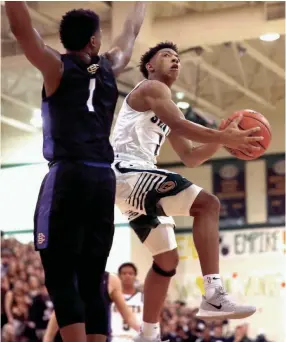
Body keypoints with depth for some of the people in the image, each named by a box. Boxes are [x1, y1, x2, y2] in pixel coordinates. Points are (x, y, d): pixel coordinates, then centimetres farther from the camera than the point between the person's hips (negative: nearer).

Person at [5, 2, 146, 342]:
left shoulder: (57, 67, 2)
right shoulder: (109, 67, 13)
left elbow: (21, 28, -5)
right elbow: (131, 31, 31)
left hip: (68, 176, -5)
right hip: (103, 180, 5)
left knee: (61, 278, -7)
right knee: (91, 281, 8)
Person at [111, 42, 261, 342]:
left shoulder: (164, 107, 29)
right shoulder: (151, 88, 0)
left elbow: (190, 158, 25)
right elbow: (179, 125, -19)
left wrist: (222, 138, 10)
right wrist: (226, 138, -19)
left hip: (134, 179, 11)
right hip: (128, 172, -11)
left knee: (167, 259, 16)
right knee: (207, 204, -23)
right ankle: (213, 296, -35)